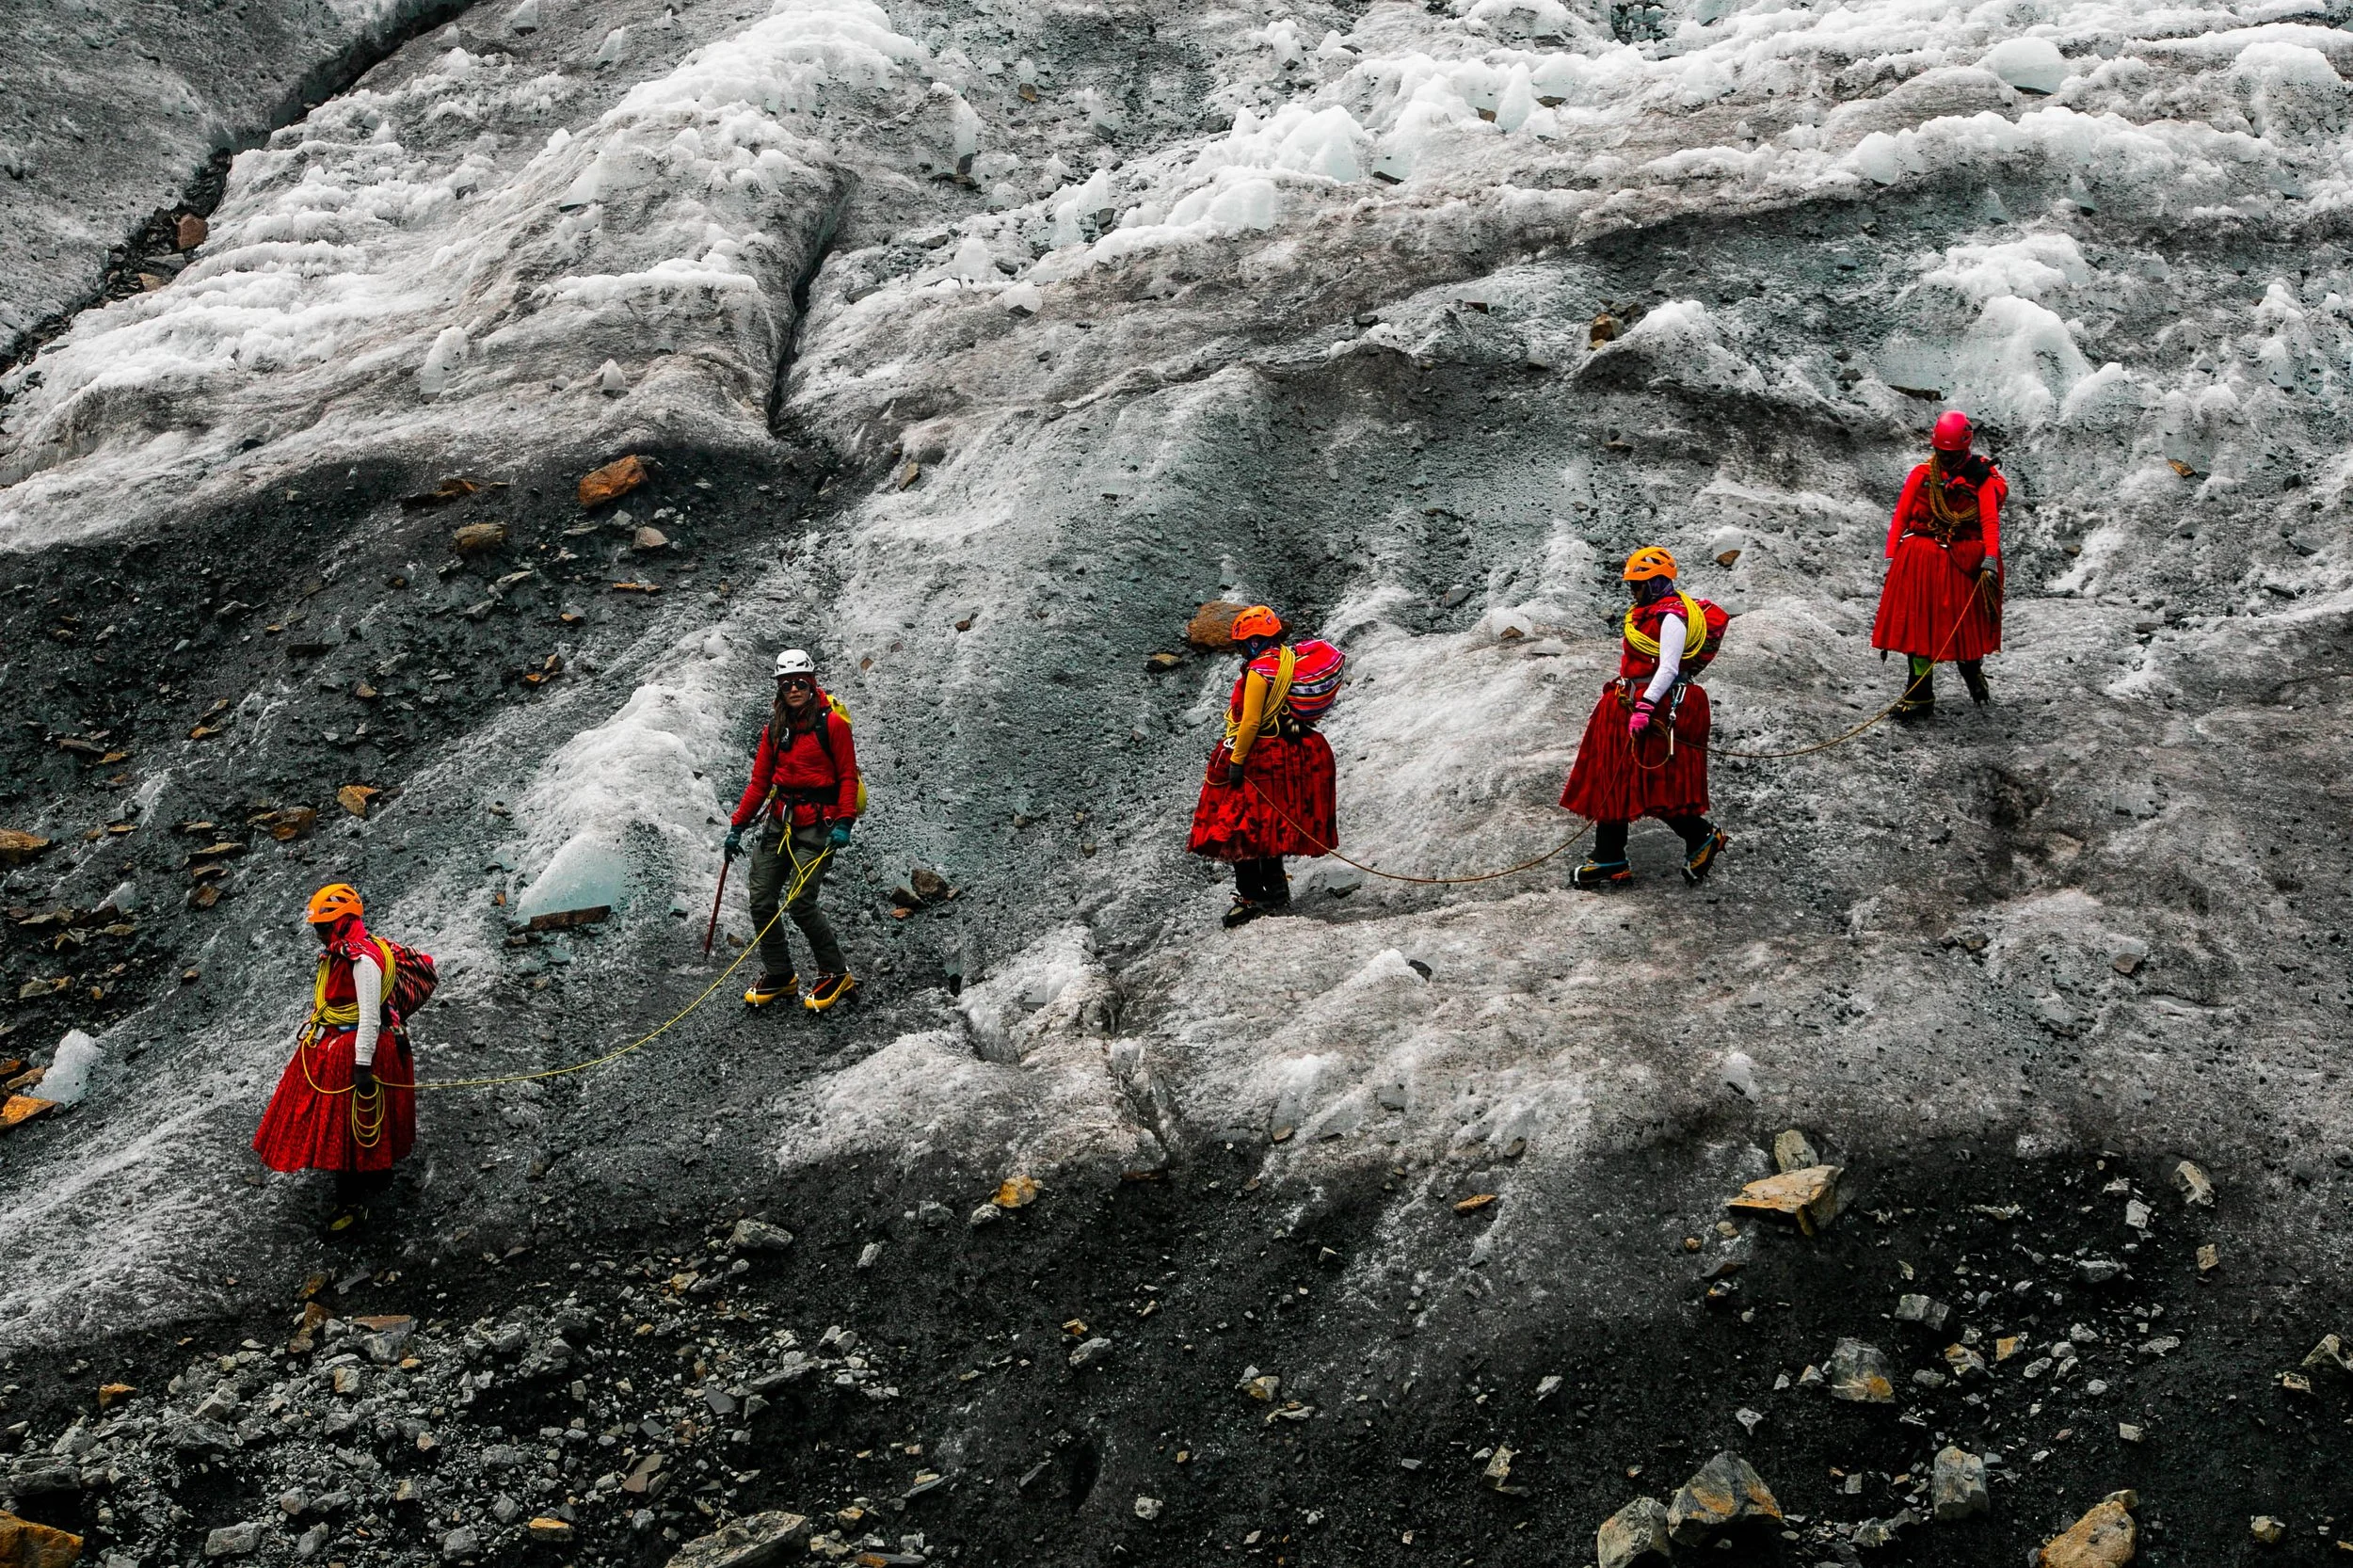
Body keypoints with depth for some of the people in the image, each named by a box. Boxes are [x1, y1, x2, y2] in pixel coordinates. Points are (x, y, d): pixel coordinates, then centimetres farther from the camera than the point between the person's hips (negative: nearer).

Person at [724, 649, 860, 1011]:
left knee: (799, 902, -14)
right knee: (761, 902, 0)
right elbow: (759, 781, 15)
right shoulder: (774, 728, 11)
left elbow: (848, 776, -6)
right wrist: (737, 824, 10)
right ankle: (779, 975, 17)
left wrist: (843, 824, -16)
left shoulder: (832, 723, -6)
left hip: (816, 825, -6)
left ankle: (836, 975, 3)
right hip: (777, 822, 6)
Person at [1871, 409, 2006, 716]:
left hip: (1964, 560, -1)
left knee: (1966, 624, 6)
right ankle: (1919, 697, -2)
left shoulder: (1981, 477, 1)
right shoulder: (1922, 474, 6)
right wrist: (1891, 558, -1)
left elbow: (1990, 521, -7)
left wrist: (1990, 558, -20)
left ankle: (1973, 674, 36)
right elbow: (1901, 516, 6)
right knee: (1918, 625, -4)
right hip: (1920, 559, 1)